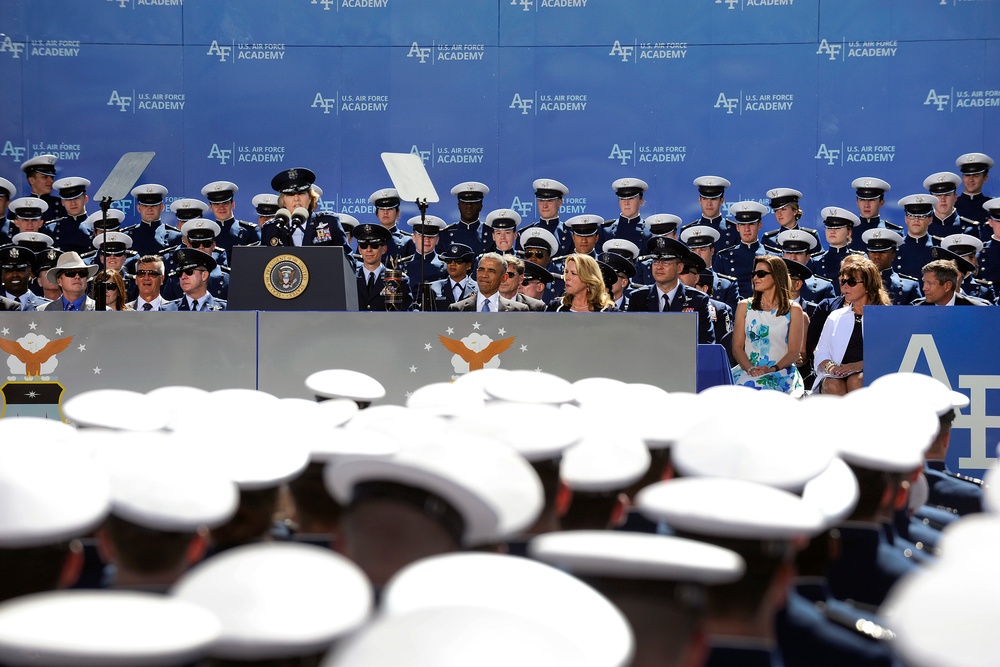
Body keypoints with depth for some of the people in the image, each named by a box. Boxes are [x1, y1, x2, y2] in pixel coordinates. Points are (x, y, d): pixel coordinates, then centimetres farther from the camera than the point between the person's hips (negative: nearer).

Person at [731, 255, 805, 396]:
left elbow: (794, 351, 2)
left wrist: (773, 369, -17)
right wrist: (750, 368, -13)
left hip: (781, 371, -2)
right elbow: (737, 346, 7)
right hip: (747, 370, 2)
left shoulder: (793, 310, 9)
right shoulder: (745, 306, 15)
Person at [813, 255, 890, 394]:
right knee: (833, 384, -32)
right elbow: (821, 351, 18)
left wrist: (859, 365, -16)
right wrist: (830, 366, -7)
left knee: (856, 381, -36)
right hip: (837, 376, 3)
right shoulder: (835, 317, 27)